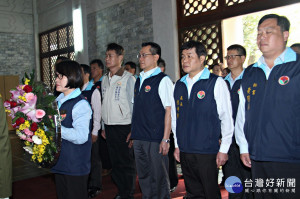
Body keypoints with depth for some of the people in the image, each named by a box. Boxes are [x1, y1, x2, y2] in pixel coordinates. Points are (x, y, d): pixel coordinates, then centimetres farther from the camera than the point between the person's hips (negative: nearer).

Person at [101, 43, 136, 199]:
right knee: (115, 162, 13)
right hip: (109, 127, 6)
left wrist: (133, 130, -12)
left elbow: (134, 105, -8)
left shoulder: (128, 78, -7)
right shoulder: (105, 79, 12)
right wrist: (104, 126, 13)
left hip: (124, 127, -6)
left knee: (126, 163, 2)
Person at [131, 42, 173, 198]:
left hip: (156, 139, -7)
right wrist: (133, 131, 16)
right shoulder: (138, 80, 13)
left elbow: (169, 111, -13)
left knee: (159, 178, 4)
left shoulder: (163, 80, -9)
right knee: (143, 177, 17)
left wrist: (165, 139, -16)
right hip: (138, 138, 7)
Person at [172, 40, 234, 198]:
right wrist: (177, 145, 13)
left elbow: (227, 118, -7)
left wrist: (223, 149, -8)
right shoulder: (179, 85, 9)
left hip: (207, 152, -5)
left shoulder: (216, 83, -6)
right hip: (184, 151, 5)